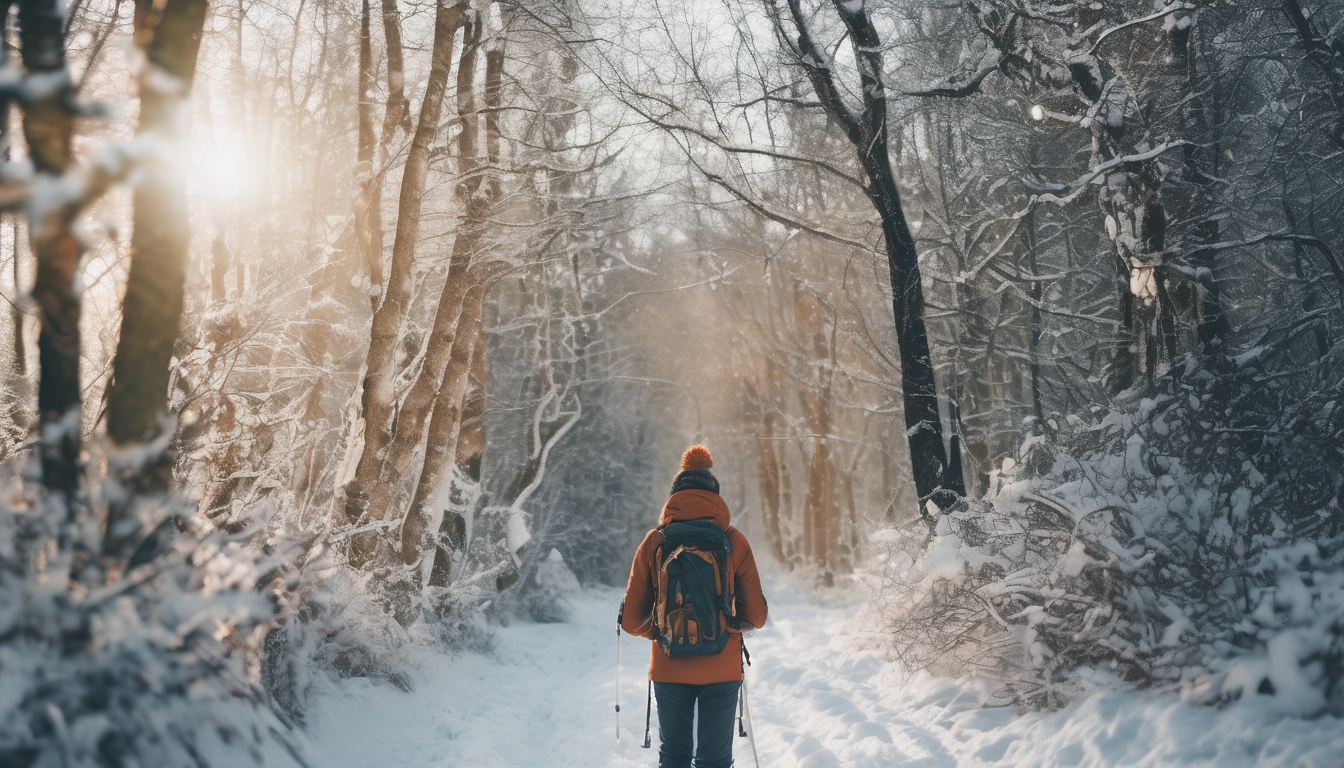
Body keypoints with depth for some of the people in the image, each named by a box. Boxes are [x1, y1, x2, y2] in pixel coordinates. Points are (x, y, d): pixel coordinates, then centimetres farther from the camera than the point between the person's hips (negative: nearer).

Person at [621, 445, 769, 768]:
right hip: (722, 670, -1)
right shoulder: (734, 541, -5)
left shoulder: (654, 542, -3)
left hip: (669, 670, 1)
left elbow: (631, 620, -1)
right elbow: (756, 617, -2)